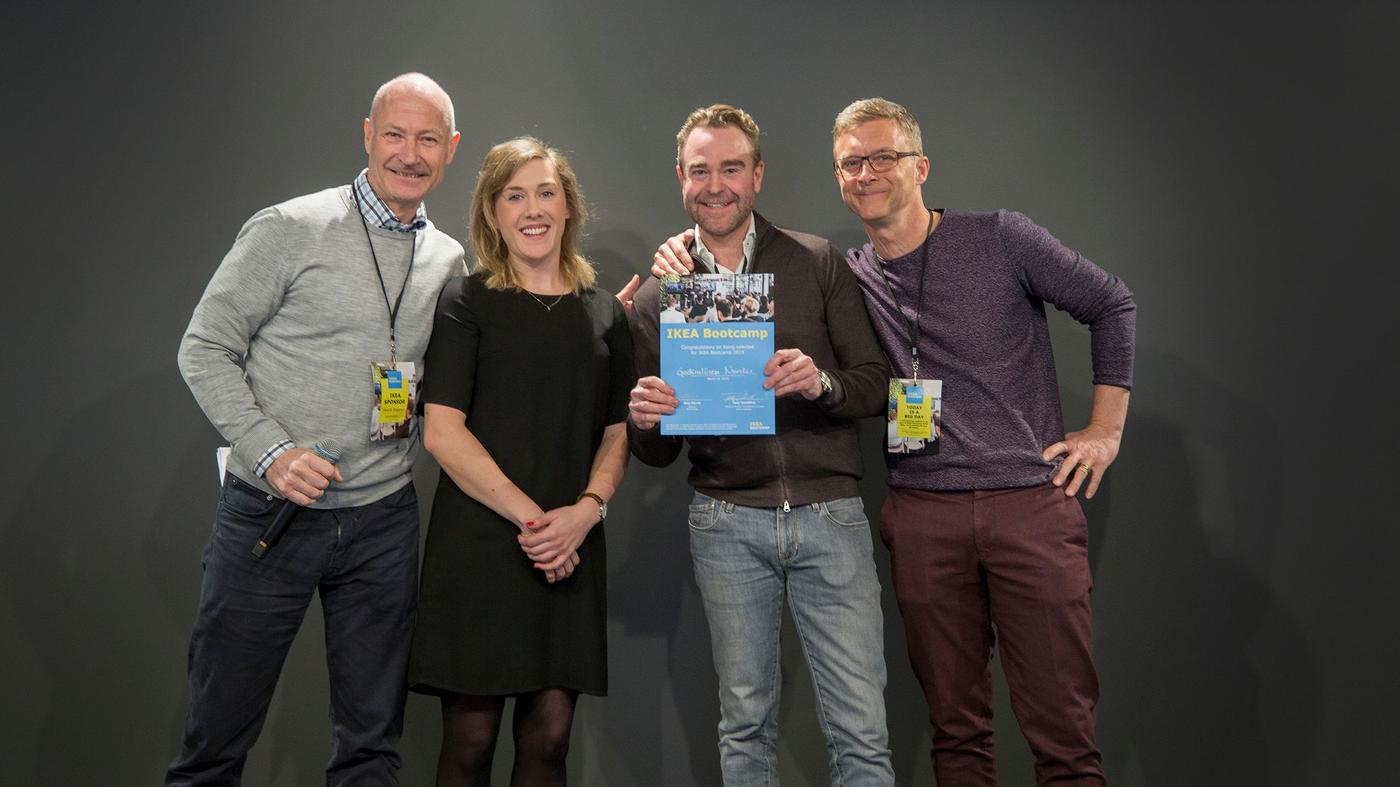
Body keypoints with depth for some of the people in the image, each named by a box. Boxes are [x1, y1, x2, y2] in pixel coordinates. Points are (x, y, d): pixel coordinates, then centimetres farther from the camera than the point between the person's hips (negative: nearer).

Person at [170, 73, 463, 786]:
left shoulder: (449, 260, 8)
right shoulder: (290, 229, -6)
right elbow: (204, 349, -5)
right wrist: (270, 450, -15)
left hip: (382, 521, 4)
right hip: (269, 512, -3)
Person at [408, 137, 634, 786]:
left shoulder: (604, 313, 13)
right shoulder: (466, 303, 1)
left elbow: (617, 433, 13)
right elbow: (441, 432, -8)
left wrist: (587, 509, -6)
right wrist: (530, 517, -13)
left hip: (571, 552, 3)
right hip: (480, 546, -3)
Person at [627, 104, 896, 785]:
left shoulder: (817, 262, 3)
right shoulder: (656, 297, 6)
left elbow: (875, 384, 2)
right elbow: (655, 454, 9)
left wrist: (820, 382, -19)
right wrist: (645, 421, -15)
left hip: (830, 516, -1)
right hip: (727, 525, 1)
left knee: (861, 729, 0)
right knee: (744, 723, 12)